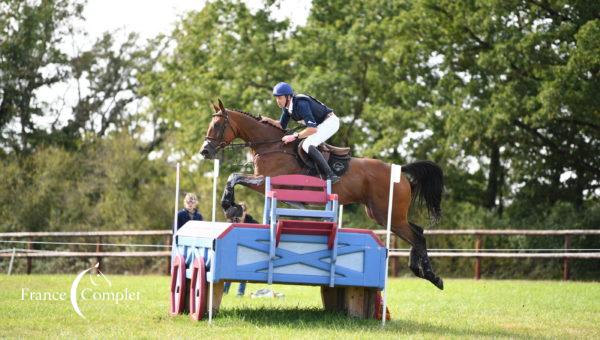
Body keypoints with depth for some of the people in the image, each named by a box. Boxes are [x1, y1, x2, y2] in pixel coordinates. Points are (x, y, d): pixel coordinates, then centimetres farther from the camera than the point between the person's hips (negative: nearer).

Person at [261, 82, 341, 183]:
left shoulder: (301, 104, -29)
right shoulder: (286, 107, -1)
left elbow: (312, 129, -34)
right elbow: (282, 125, 10)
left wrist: (294, 136, -31)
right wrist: (269, 120, -6)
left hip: (330, 121, -10)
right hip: (320, 124, 10)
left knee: (307, 145, -25)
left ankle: (331, 175, -28)